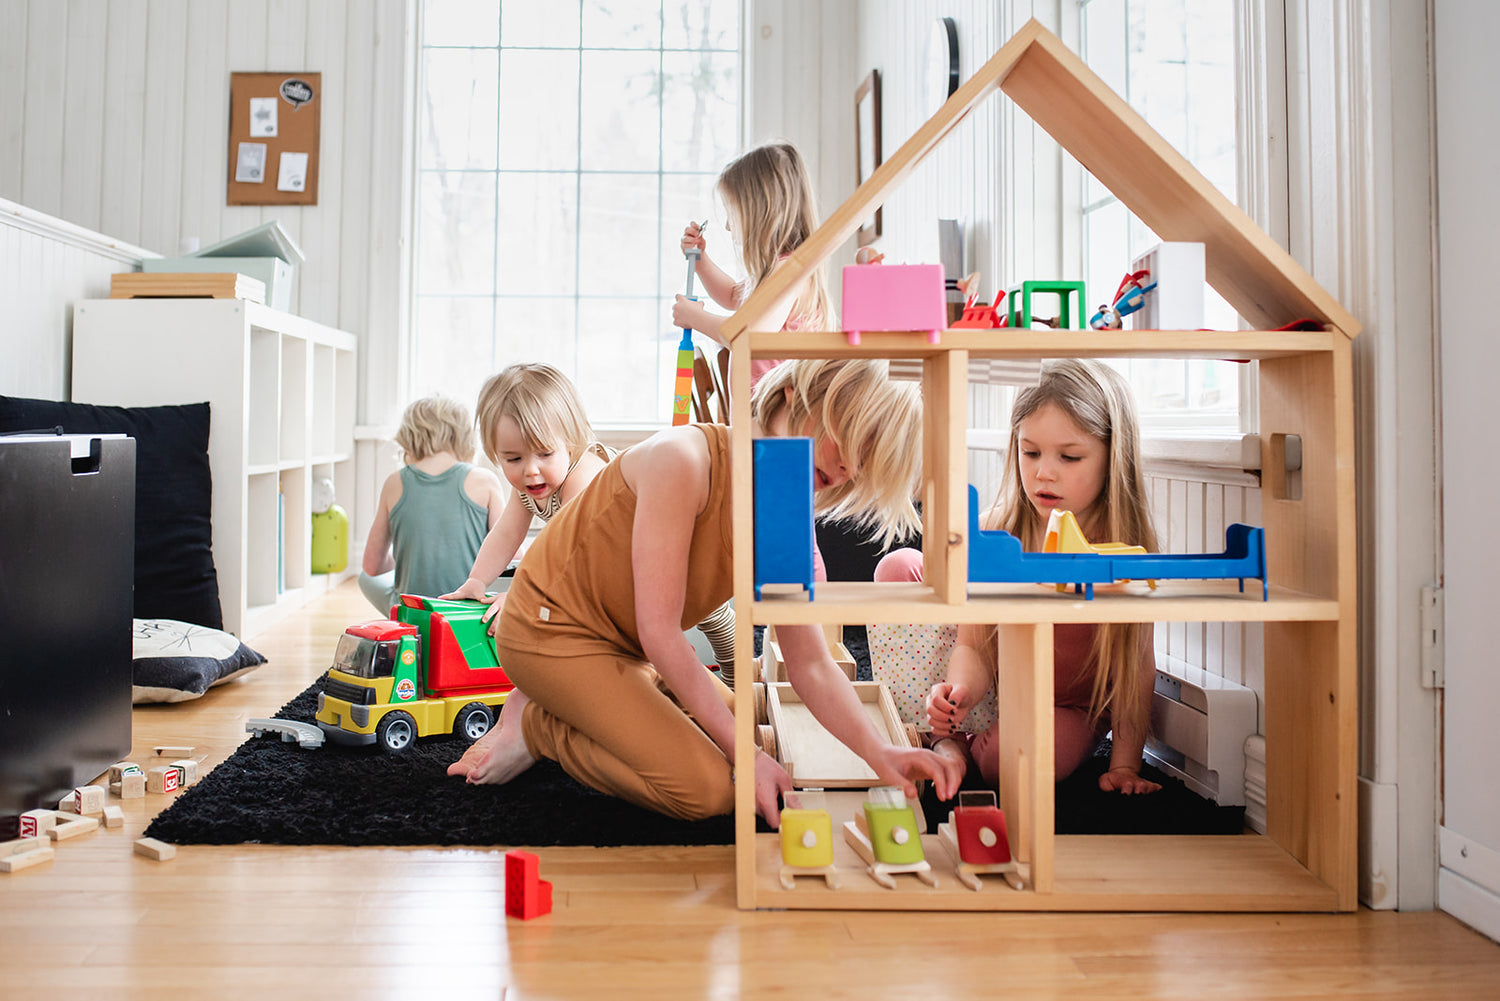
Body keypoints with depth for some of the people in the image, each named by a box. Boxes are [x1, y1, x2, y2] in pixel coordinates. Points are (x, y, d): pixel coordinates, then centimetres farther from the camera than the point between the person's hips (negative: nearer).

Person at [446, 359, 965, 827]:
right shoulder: (685, 458, -28)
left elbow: (812, 666, -7)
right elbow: (659, 633, -27)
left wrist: (879, 752, -24)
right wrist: (743, 751, -26)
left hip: (628, 652, 8)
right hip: (551, 629, -8)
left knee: (758, 740, 9)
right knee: (708, 788, -18)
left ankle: (563, 714, 14)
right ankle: (535, 726, 1)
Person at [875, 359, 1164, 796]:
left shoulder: (1126, 548, -22)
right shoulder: (993, 531, -16)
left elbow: (1136, 666, -16)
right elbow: (974, 647, -15)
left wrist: (1124, 766, -19)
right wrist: (962, 691, -36)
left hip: (1068, 706, -3)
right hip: (992, 683, 3)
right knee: (899, 568, -13)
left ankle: (971, 747, 0)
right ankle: (945, 739, -5)